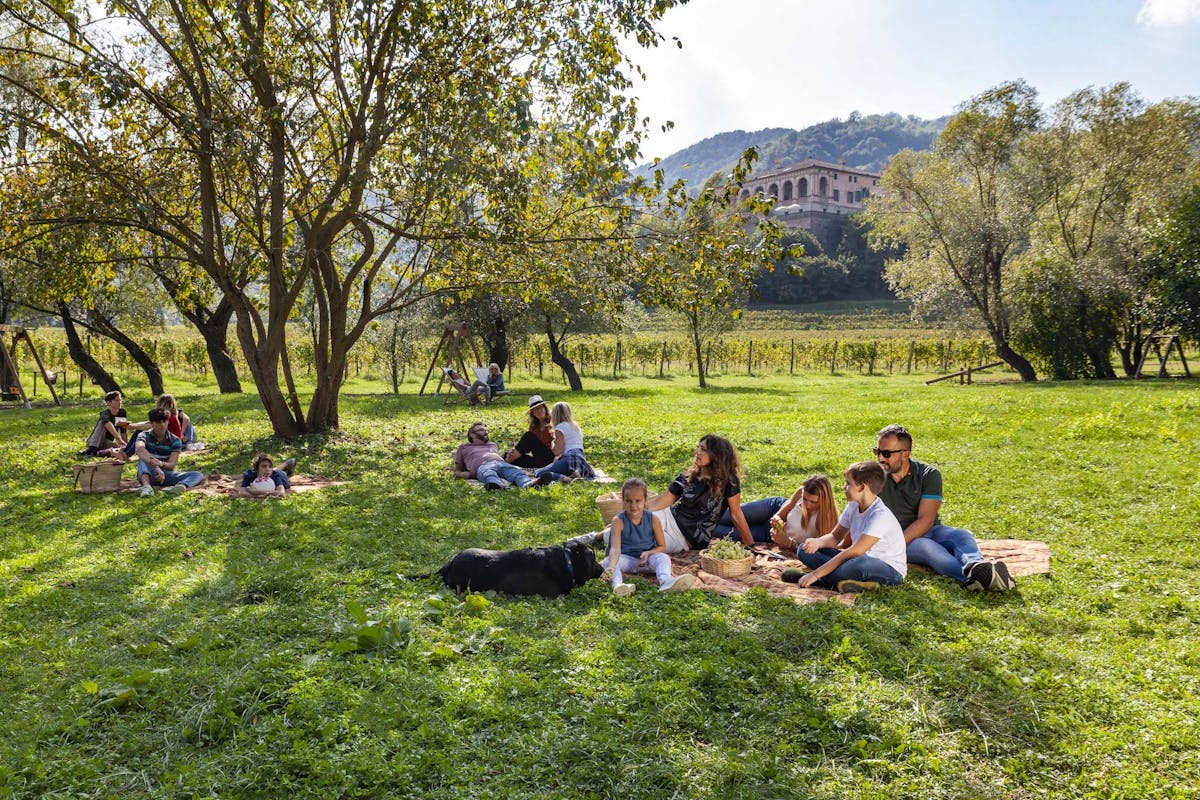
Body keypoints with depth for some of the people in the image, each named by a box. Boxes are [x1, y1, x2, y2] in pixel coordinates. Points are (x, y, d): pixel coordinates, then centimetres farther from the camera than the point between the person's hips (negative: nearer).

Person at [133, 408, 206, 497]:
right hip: (147, 474, -2)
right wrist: (156, 467, -49)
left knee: (198, 476, -20)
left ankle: (181, 486, -58)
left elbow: (171, 465, -12)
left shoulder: (175, 441, -1)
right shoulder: (144, 436, -6)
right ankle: (146, 486, -60)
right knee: (143, 457, -31)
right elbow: (139, 449, -32)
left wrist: (161, 464, -38)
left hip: (166, 475, 2)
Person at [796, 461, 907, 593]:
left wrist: (816, 574, -29)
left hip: (890, 570, -9)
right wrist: (818, 542, -16)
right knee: (805, 550, -5)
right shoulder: (853, 507, 2)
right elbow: (835, 537, 11)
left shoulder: (881, 516, -24)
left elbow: (854, 552, -28)